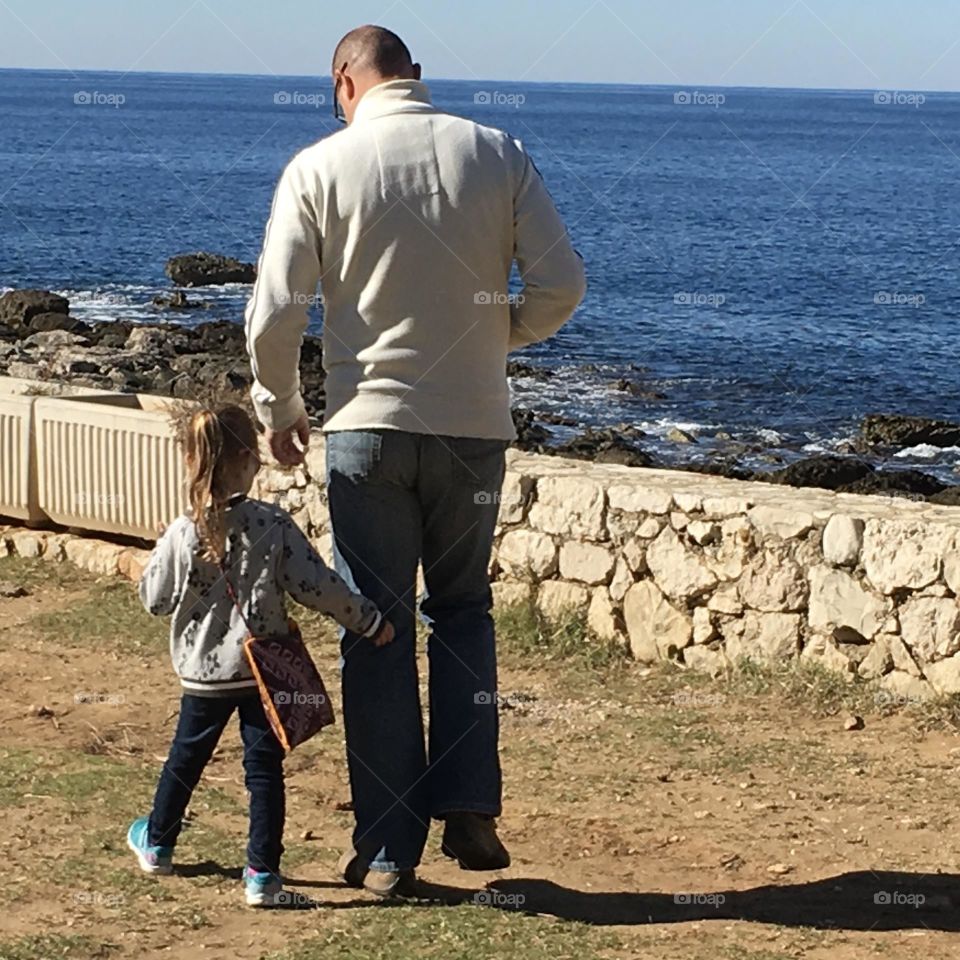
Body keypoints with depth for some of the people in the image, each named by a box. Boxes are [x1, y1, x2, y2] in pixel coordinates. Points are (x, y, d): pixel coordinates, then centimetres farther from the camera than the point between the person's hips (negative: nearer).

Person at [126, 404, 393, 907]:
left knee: (186, 757, 21)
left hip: (203, 672, 2)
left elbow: (155, 599, -3)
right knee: (264, 767, 5)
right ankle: (262, 874, 1)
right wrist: (370, 621, 0)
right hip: (263, 670, -2)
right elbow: (316, 587, -12)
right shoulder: (274, 526, -14)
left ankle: (156, 843, 40)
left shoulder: (181, 535, -12)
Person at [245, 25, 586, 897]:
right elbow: (561, 285, -4)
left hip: (368, 427, -1)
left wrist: (278, 407, 10)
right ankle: (469, 809, 7)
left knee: (377, 634, 7)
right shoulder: (498, 155, 0)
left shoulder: (320, 168, -4)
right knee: (463, 613, 19)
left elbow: (274, 313, -7)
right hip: (474, 426, 2)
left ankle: (389, 849, 9)